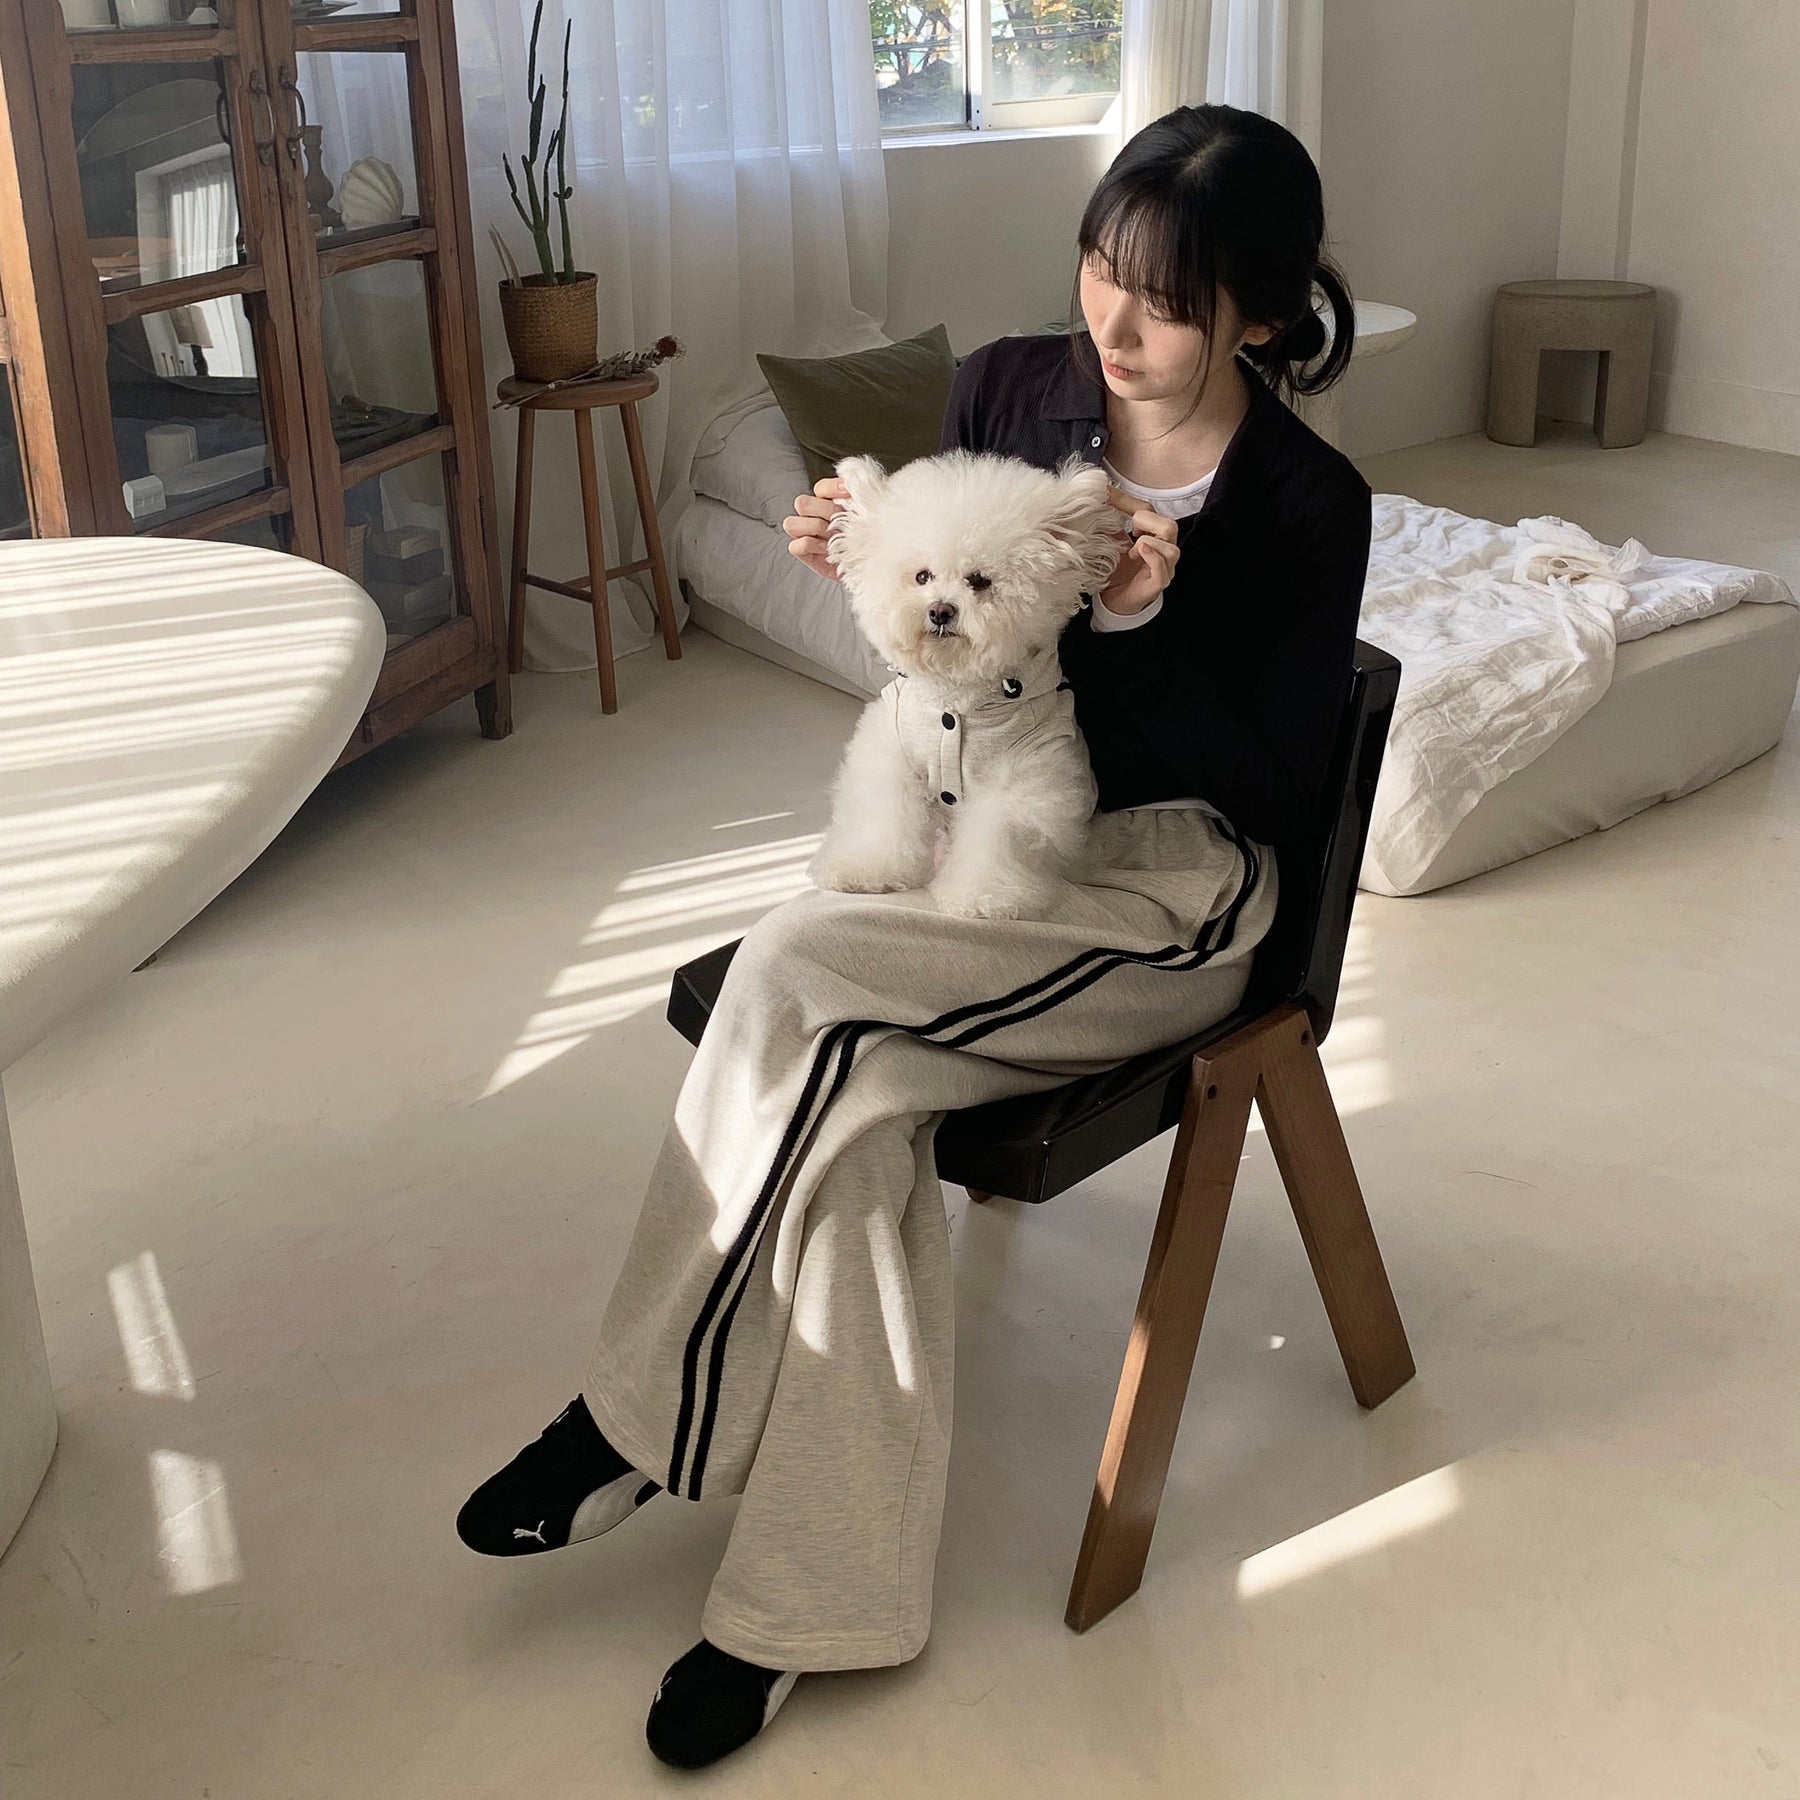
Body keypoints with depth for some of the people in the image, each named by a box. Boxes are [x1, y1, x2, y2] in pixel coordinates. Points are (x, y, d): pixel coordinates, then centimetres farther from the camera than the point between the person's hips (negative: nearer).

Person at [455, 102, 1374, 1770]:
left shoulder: (1307, 505, -9)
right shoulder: (1005, 390, 3)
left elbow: (1273, 788, -9)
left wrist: (1141, 621, -21)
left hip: (1165, 882, -5)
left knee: (794, 979, -29)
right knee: (850, 1098, -28)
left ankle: (645, 1416, -10)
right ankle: (821, 1599, -16)